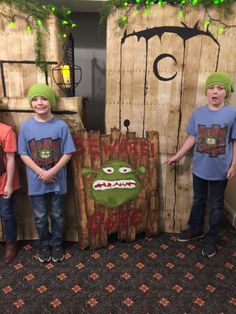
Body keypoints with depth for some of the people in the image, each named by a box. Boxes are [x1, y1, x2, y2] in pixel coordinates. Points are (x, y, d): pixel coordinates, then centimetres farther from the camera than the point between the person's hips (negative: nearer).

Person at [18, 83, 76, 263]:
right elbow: (24, 154, -3)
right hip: (36, 181, 1)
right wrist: (40, 172, -15)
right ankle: (44, 244, 39)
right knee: (40, 217, 16)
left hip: (57, 180, -1)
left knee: (57, 215, 15)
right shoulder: (26, 126, -5)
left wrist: (52, 171, -17)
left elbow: (68, 153, -7)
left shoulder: (61, 126, -9)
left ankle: (57, 244, 37)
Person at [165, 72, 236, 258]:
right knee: (198, 201, 20)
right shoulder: (198, 113, -3)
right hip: (199, 168, 3)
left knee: (216, 206, 13)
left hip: (220, 170, -3)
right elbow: (192, 138, 4)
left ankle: (211, 238, 32)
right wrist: (177, 156, 5)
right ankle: (195, 229, 42)